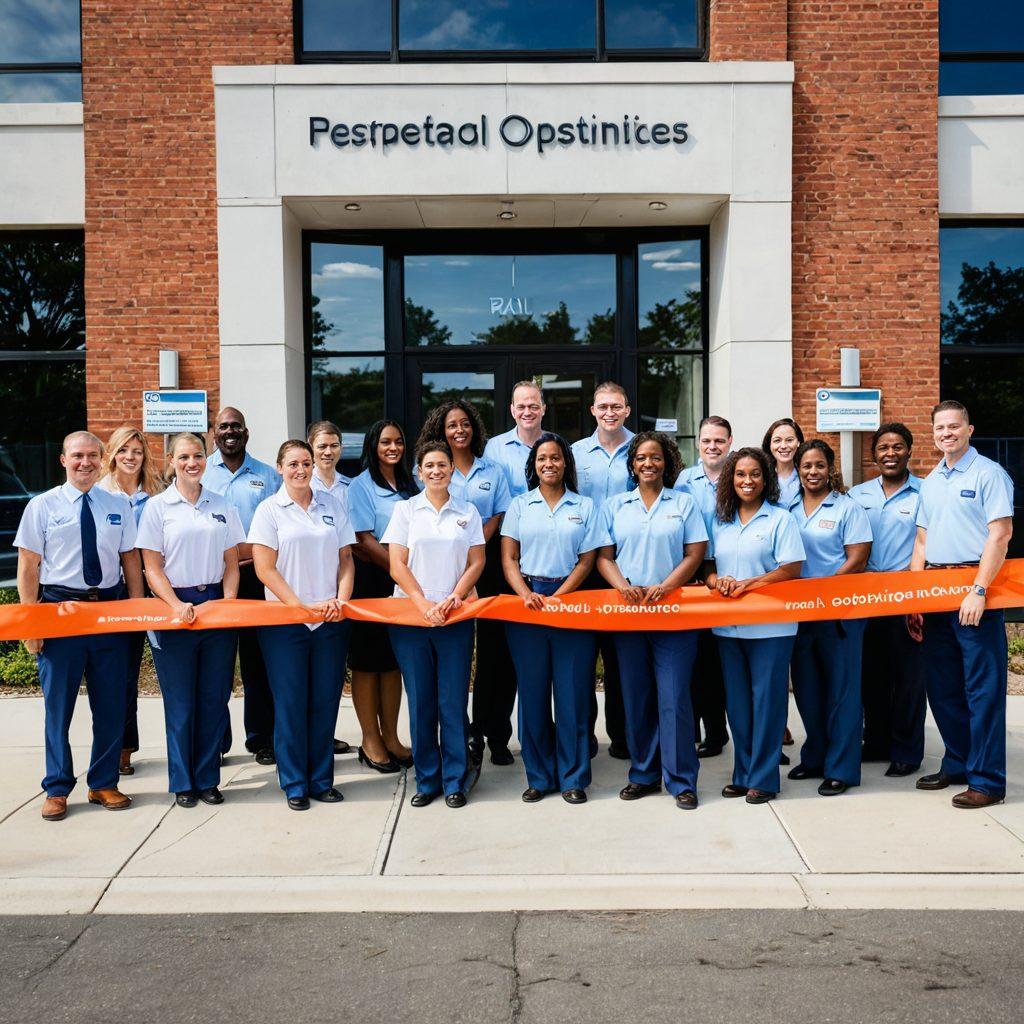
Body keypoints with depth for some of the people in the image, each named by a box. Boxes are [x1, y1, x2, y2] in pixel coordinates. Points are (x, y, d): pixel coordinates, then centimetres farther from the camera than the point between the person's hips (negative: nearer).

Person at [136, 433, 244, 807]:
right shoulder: (158, 507, 1)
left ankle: (208, 779, 17)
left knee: (214, 698, 5)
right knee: (180, 701, 2)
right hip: (176, 609, -2)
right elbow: (152, 568, -1)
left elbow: (231, 564, 10)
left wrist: (229, 604, -4)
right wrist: (177, 605, -14)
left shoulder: (222, 506, 9)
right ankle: (183, 782, 15)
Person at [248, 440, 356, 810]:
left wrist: (341, 600, -5)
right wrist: (302, 606, -12)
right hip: (285, 620, -3)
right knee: (291, 703, 1)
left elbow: (346, 560, 11)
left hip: (330, 621, 3)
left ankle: (321, 780, 18)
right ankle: (295, 784, 13)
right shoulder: (269, 510, 0)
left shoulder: (332, 506, 10)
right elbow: (265, 568, -6)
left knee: (325, 702, 6)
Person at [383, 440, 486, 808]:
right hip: (410, 613, 0)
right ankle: (427, 780, 15)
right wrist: (423, 603, -12)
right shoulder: (405, 509, 6)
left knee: (454, 701, 0)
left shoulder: (467, 512, 9)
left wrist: (453, 598, -10)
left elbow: (476, 562, 6)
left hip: (456, 616, 0)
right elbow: (397, 565, 0)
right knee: (420, 701, 4)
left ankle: (455, 781, 10)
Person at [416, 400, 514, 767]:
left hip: (488, 560, 1)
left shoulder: (492, 471, 11)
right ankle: (467, 734, 8)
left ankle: (494, 734, 8)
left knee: (495, 648, 0)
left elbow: (499, 516, 5)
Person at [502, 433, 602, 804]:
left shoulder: (584, 507, 8)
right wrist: (526, 593, -12)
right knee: (532, 693, 3)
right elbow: (508, 558, 5)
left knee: (572, 693, -1)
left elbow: (586, 561, 3)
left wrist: (557, 598, -10)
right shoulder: (519, 505, 10)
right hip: (526, 604, 1)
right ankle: (539, 777, 14)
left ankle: (572, 777, 10)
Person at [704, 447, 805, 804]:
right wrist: (715, 580, -10)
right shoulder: (721, 522, 13)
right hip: (728, 625, 5)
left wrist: (749, 584, -19)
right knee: (736, 701, 10)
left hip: (769, 625, -5)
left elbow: (792, 568, -9)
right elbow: (707, 564, 14)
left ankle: (763, 778, 8)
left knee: (766, 700, -1)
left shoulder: (780, 519, -2)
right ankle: (742, 774, 20)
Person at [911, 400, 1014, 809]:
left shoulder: (988, 473, -5)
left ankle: (987, 780, 3)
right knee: (942, 685, 13)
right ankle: (957, 764, 27)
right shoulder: (930, 482, 16)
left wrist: (979, 591, -20)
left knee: (983, 687, -3)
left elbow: (1000, 534, -13)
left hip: (975, 591, -7)